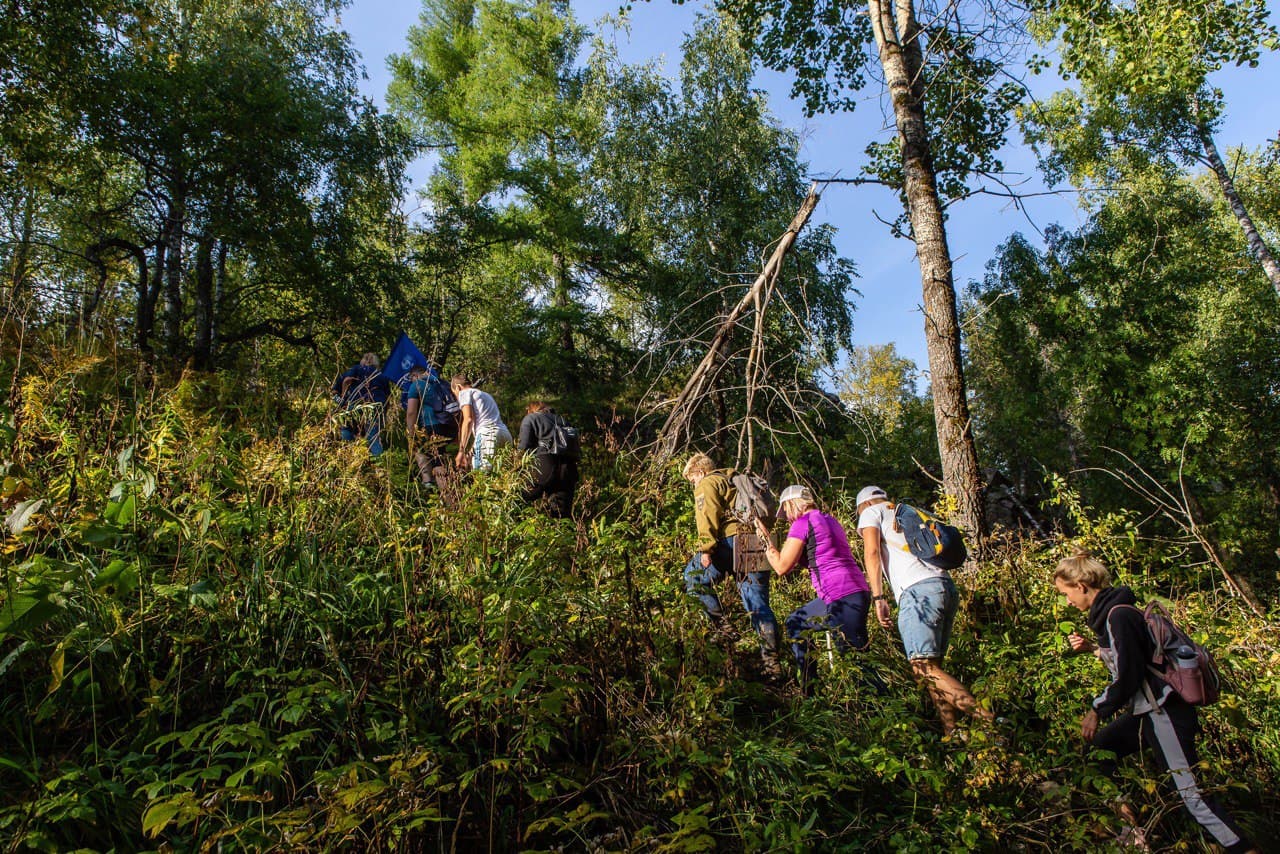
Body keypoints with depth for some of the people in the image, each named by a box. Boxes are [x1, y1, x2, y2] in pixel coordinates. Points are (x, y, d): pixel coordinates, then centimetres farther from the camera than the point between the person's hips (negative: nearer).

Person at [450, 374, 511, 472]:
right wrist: (471, 452, 32)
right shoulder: (485, 394, 35)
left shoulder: (464, 392, 11)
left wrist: (461, 451, -6)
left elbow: (468, 420, -4)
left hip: (488, 434, -8)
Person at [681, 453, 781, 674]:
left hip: (734, 540, -8)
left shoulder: (707, 484, 7)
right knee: (759, 605, 7)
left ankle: (720, 625, -2)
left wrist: (705, 548, -17)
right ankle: (772, 661, 4)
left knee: (693, 575, 6)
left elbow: (708, 516, -11)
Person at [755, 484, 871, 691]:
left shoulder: (802, 523, -6)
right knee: (795, 623, 21)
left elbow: (782, 567, -6)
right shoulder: (829, 519, 20)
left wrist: (766, 540, 6)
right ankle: (808, 686, 26)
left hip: (842, 598, -10)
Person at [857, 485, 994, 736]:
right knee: (933, 667, 10)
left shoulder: (871, 512, 13)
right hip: (947, 585, 8)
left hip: (918, 590, -8)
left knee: (923, 669, -13)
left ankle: (988, 721, -22)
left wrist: (879, 598, -8)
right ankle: (951, 730, 1)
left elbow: (872, 552, -4)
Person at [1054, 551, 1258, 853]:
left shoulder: (1118, 615, -21)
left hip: (1164, 713, -10)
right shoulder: (1109, 610, 8)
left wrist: (1097, 710, -11)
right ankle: (1130, 827, 21)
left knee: (1191, 793, -8)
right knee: (1095, 749, 12)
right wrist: (1092, 648, 10)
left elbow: (1127, 677, -21)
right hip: (1147, 710, 10)